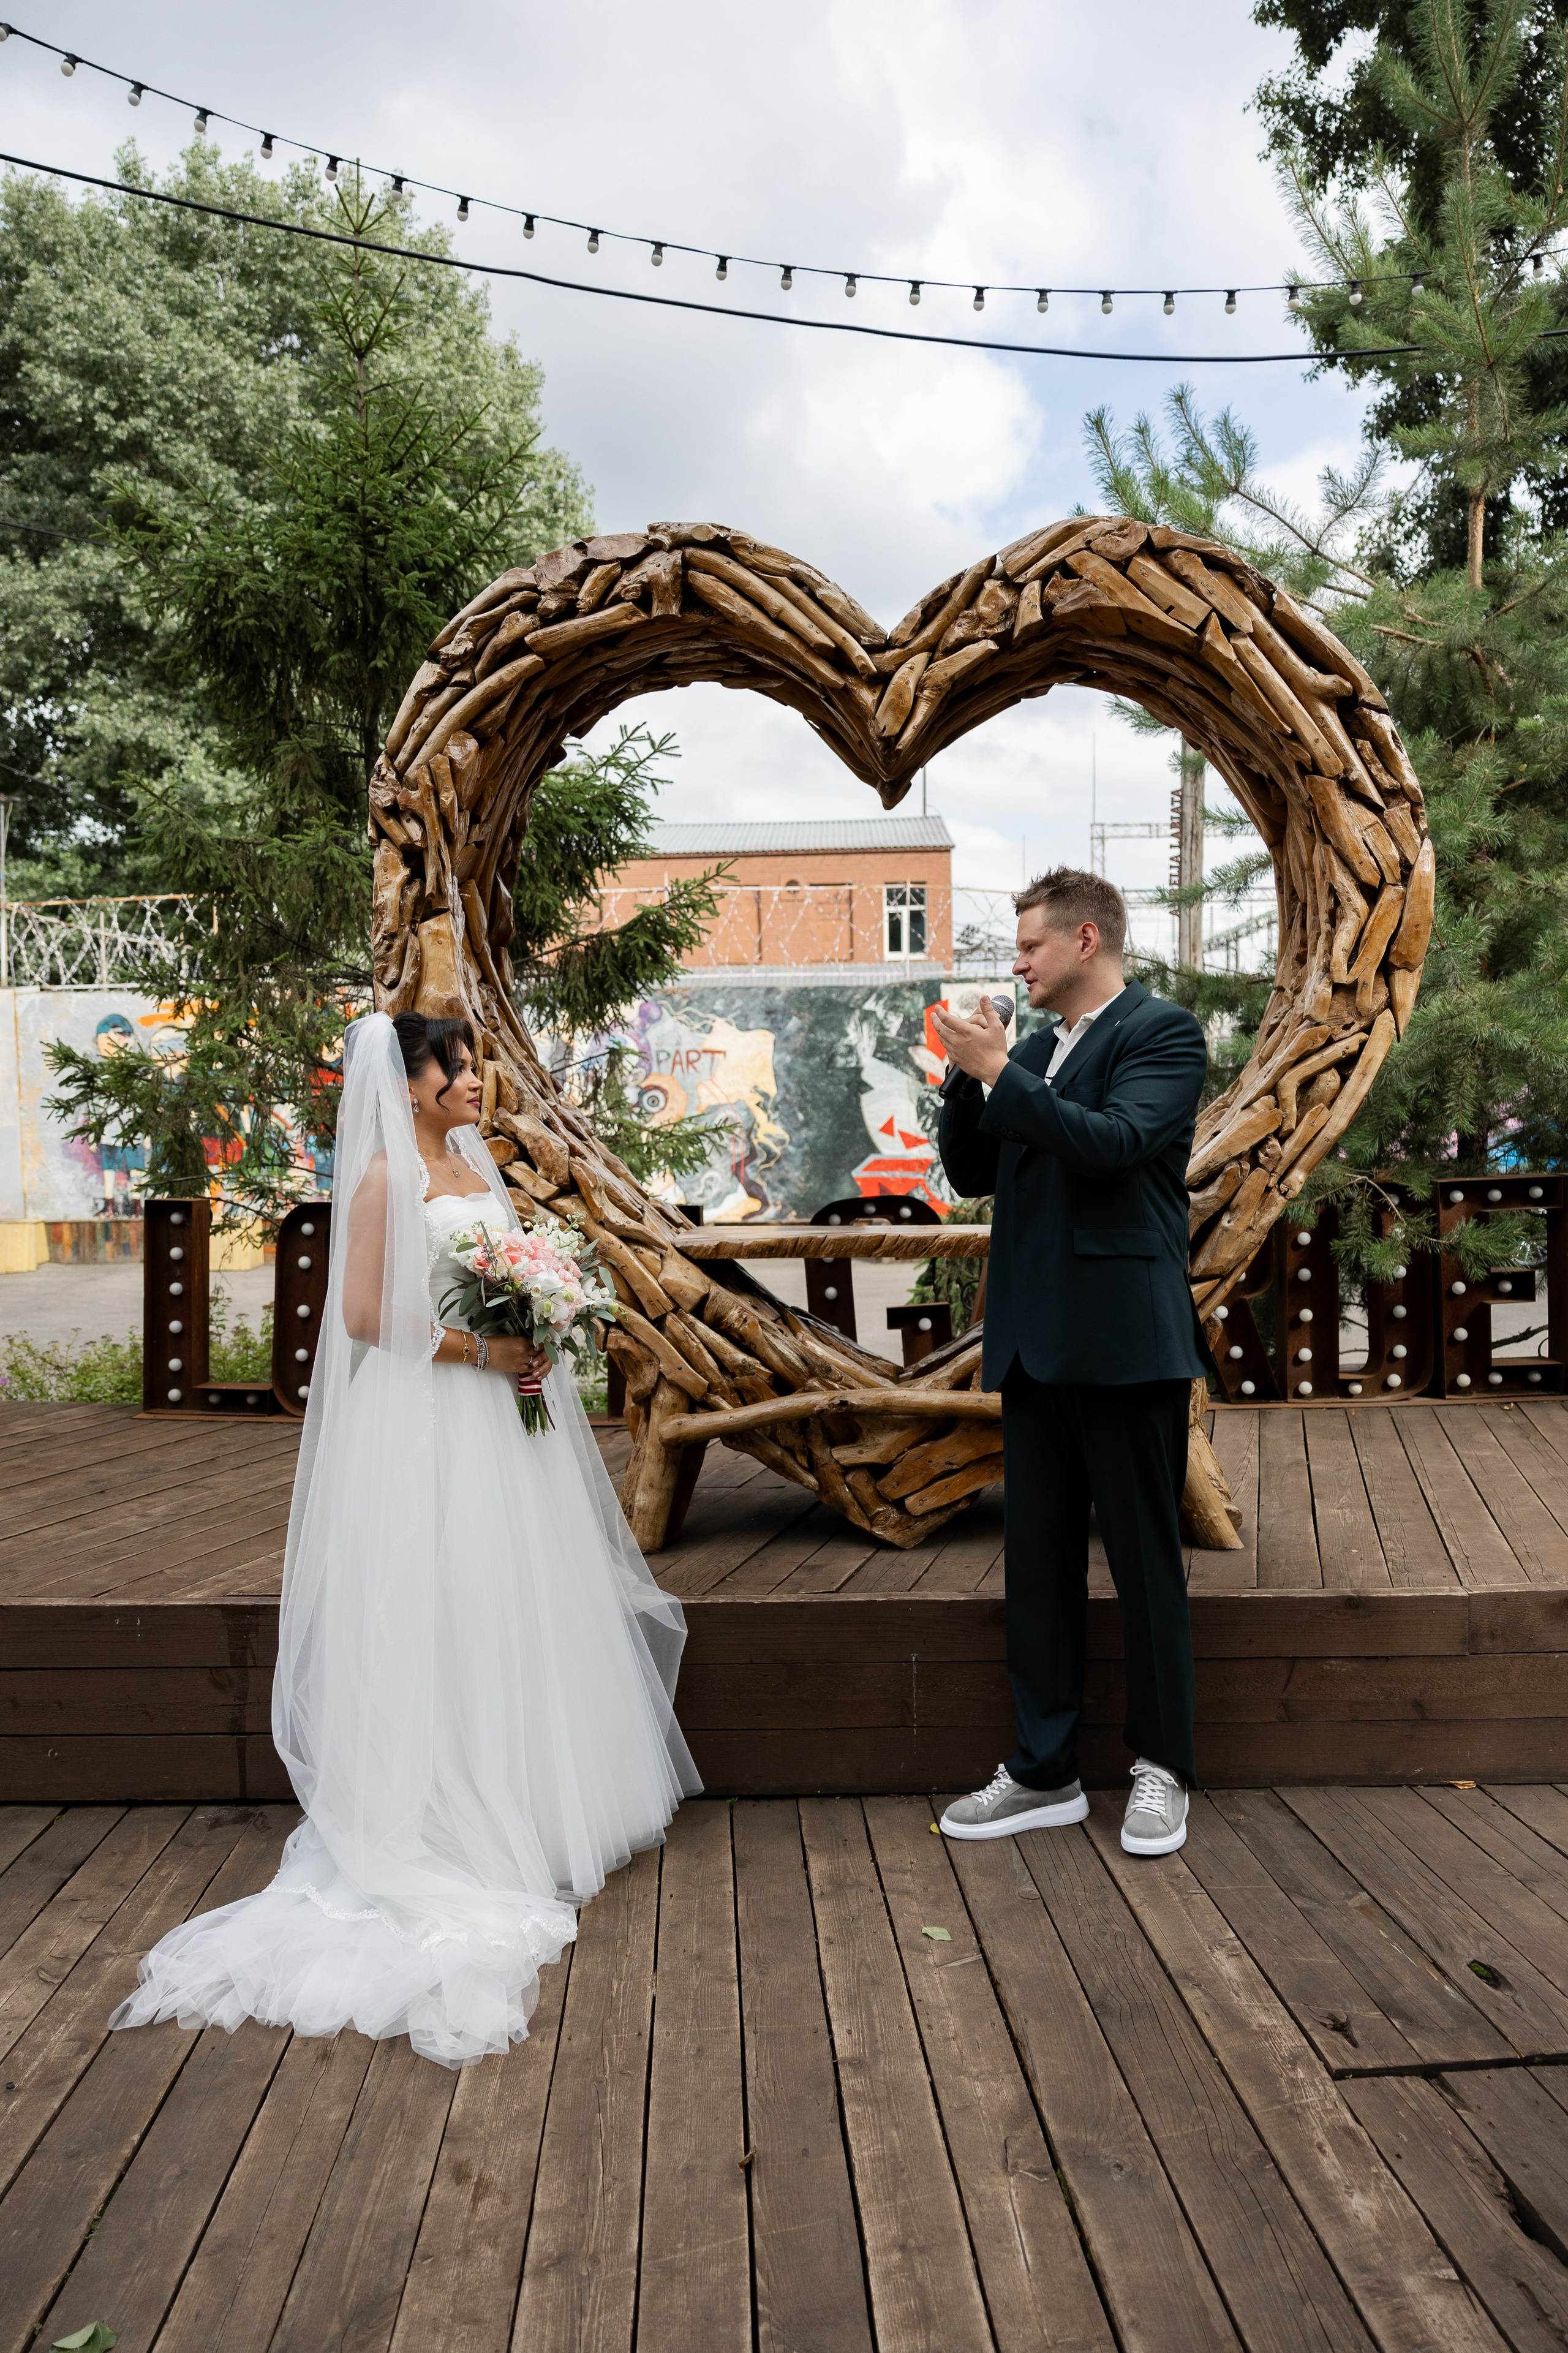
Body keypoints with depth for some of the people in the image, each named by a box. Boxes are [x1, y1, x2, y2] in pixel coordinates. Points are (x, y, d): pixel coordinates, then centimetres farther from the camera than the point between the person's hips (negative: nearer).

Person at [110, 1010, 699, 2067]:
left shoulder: (479, 1165, 13)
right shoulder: (387, 1175, -10)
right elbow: (364, 1316, -15)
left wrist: (533, 1347, 3)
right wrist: (477, 1350, -17)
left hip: (502, 1419, 8)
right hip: (425, 1424, -8)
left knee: (521, 1600, 14)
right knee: (445, 1611, -1)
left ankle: (531, 1805, 28)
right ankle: (452, 1819, 11)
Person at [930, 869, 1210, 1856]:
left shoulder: (1162, 1031, -5)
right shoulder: (1033, 1052, 16)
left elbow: (1113, 1144, -20)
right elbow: (971, 1173, 15)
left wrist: (999, 1071, -15)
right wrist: (970, 1076, 0)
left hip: (1126, 1340, -7)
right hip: (1036, 1342, 7)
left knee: (1147, 1561, 5)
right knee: (1039, 1564, 11)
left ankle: (1162, 1770, 20)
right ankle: (1045, 1772, 22)